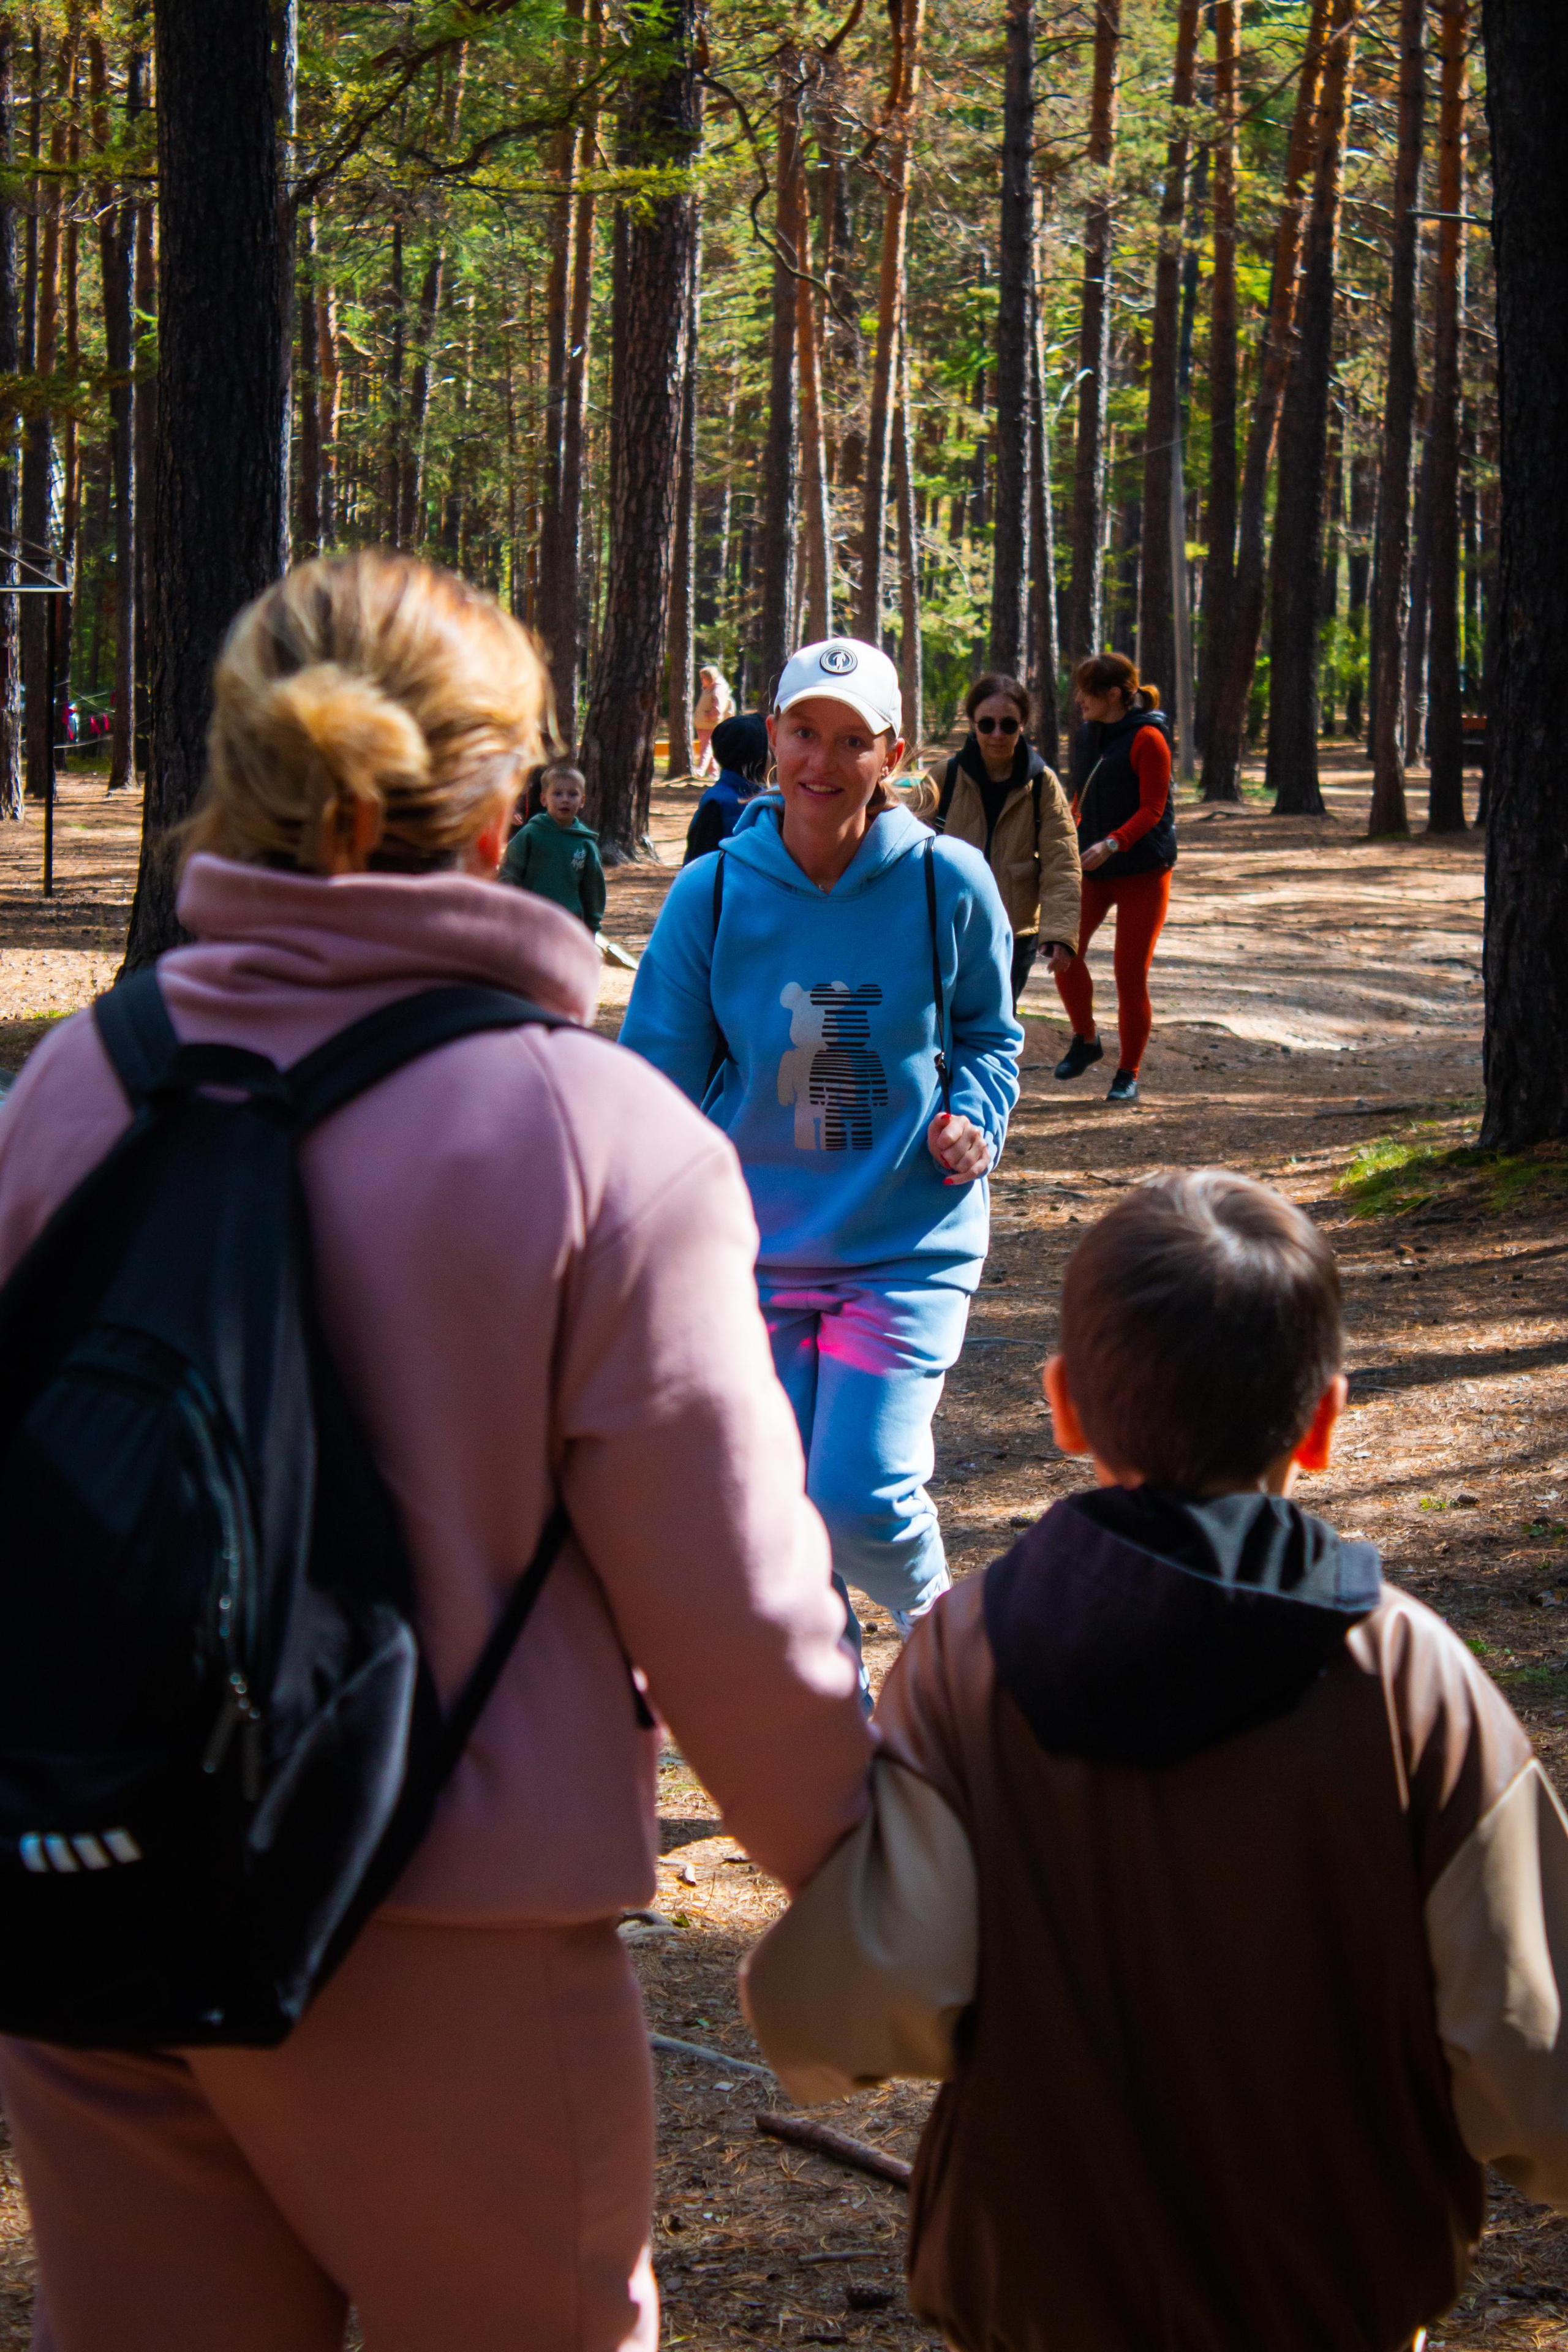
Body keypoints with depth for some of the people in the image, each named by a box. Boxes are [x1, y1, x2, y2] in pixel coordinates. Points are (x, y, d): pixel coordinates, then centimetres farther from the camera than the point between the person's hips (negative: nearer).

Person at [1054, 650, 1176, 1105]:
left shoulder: (1147, 739, -13)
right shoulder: (1092, 734, 9)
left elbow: (1152, 810, -17)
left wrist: (1111, 844, -30)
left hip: (1143, 870, -6)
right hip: (1093, 868, 6)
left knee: (1131, 974, -4)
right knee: (1066, 953, -6)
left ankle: (1128, 1075, 8)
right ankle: (1086, 1041, 18)